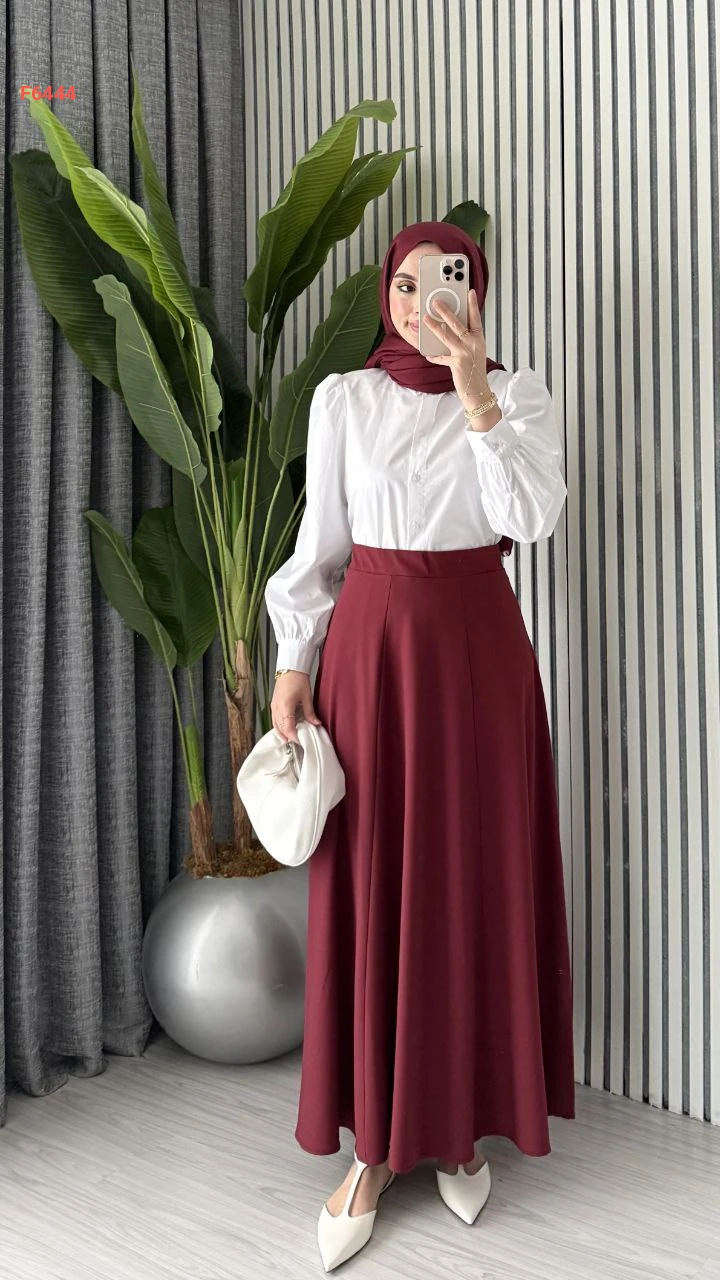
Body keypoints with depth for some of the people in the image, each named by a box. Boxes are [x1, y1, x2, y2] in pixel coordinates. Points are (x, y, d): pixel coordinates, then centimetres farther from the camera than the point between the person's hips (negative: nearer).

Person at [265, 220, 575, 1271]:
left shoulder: (521, 395, 2)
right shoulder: (343, 398, 4)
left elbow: (535, 517, -14)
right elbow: (321, 539, 5)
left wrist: (477, 397, -21)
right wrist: (294, 665, 1)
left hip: (480, 649, 0)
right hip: (372, 644, 0)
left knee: (481, 879, 5)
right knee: (371, 882, 2)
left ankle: (462, 1124, 23)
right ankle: (374, 1139, 15)